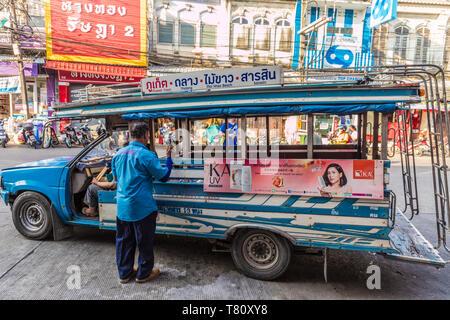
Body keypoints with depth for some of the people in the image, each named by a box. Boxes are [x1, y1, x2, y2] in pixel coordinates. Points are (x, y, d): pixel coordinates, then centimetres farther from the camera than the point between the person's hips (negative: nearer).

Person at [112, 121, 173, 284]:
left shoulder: (119, 154, 6)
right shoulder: (146, 155, -17)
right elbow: (164, 176, -10)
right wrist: (169, 158, 1)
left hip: (122, 206, 7)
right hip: (142, 206, -7)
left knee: (124, 240, 18)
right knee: (144, 241, 10)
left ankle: (124, 273, 33)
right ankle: (144, 273, 25)